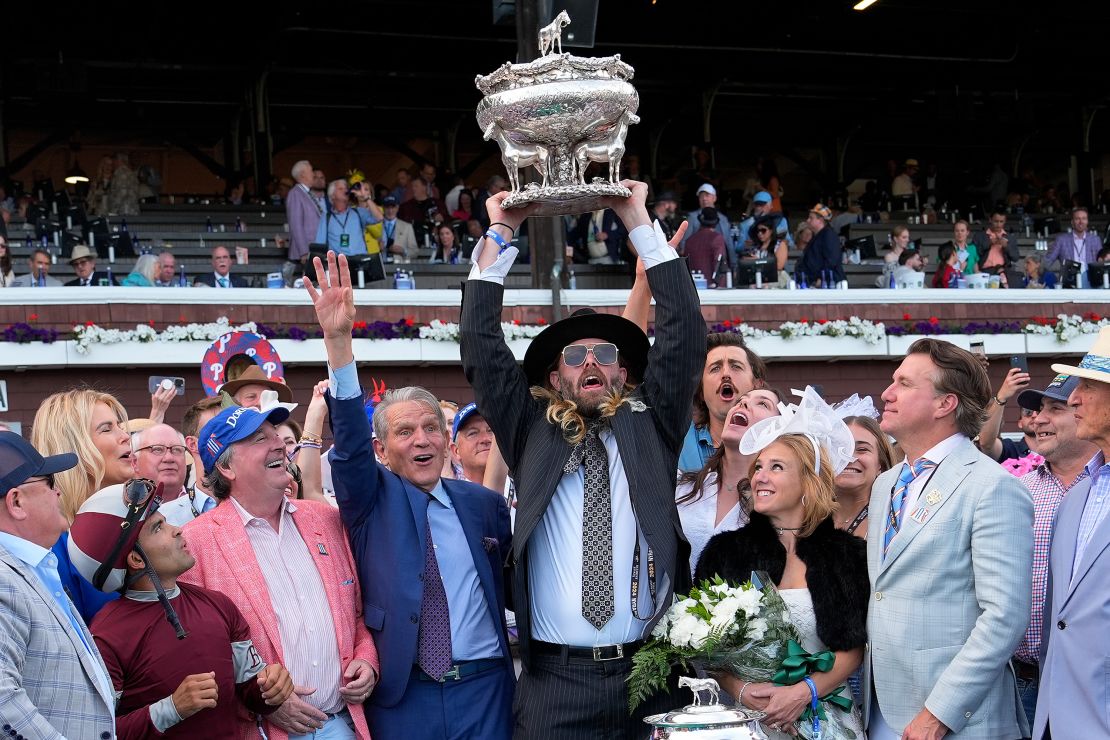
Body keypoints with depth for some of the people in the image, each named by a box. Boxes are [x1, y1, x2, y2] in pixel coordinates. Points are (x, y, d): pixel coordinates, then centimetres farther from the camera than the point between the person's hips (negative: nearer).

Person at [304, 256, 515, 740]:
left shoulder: (484, 504, 7)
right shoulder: (373, 499, 1)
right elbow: (349, 435, -15)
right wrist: (337, 338, -26)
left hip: (485, 687, 2)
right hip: (403, 696, -2)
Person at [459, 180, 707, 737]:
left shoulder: (649, 425, 10)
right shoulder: (533, 433, 10)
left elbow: (684, 331, 5)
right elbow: (481, 348, 6)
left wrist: (637, 220, 4)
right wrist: (500, 232, 5)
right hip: (554, 677, 0)